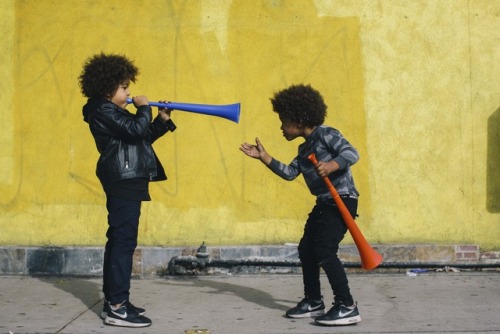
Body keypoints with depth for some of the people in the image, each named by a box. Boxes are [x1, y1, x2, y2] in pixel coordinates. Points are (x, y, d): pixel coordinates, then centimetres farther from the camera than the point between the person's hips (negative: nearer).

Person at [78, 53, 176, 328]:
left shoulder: (112, 112, 22)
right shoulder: (103, 111, -11)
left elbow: (143, 137, 27)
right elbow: (136, 130, -22)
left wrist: (162, 121, 15)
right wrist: (144, 108, -5)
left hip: (126, 182, 11)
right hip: (123, 181, -11)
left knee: (119, 240, 12)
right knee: (124, 240, -13)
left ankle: (113, 301, 17)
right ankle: (116, 307, -15)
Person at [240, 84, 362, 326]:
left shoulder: (325, 134, -10)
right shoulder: (304, 149, 16)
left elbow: (352, 153, -21)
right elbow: (289, 173, 18)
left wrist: (331, 165, -38)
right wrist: (263, 157, 15)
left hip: (342, 200, -10)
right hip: (324, 203, 10)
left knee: (325, 251, -17)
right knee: (306, 249, 13)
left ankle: (347, 307, -14)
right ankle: (313, 302, 25)